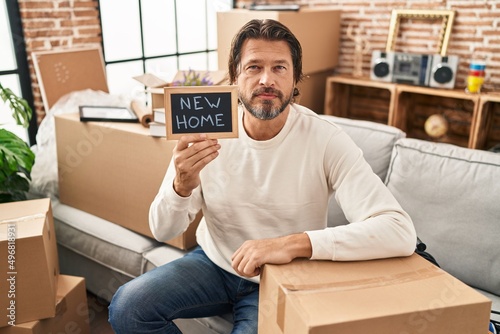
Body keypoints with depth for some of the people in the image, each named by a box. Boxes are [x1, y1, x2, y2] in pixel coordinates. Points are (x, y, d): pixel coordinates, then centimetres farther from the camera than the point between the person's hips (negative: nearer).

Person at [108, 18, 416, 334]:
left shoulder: (326, 140, -22)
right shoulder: (206, 131, -13)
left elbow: (400, 232, -31)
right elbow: (163, 231, -9)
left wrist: (291, 244, -41)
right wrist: (182, 186, -32)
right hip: (214, 264, 3)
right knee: (126, 307, -15)